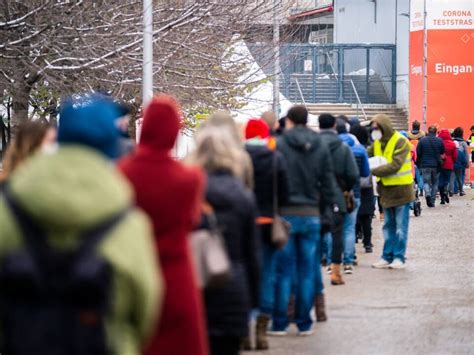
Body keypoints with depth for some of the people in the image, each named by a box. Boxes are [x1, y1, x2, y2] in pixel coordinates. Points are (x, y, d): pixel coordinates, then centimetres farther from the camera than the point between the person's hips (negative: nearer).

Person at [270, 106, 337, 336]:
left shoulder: (279, 145, -6)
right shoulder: (320, 147, 5)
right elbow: (328, 183, 6)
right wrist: (329, 207, 14)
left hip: (285, 213, -3)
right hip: (311, 215, 3)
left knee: (284, 269, 2)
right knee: (307, 269, 7)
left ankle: (279, 323, 3)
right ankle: (304, 323, 10)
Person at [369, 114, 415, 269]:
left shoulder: (400, 142, -16)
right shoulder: (377, 143, 8)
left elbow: (395, 165, -25)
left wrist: (372, 171, -27)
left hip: (401, 189, -7)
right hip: (386, 189, 7)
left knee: (400, 226, 0)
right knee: (388, 226, 11)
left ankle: (399, 257, 4)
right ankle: (387, 257, 15)